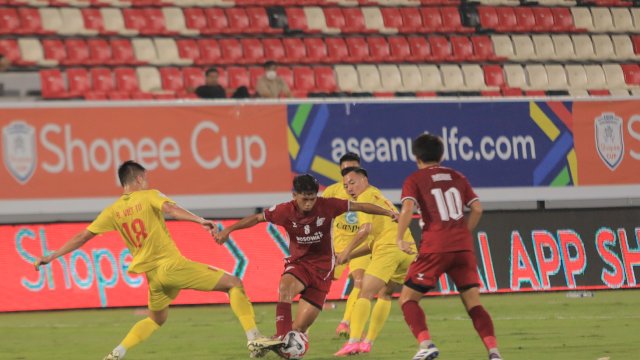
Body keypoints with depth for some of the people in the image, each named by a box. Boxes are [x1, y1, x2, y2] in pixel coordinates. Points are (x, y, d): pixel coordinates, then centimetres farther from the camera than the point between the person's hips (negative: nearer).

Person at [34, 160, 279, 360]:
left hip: (153, 275, 5)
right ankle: (254, 339, -10)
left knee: (156, 319, 30)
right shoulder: (149, 196, -1)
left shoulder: (113, 211, 11)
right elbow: (169, 209, -23)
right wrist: (201, 221, -35)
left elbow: (82, 237, 12)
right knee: (233, 283, 2)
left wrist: (51, 257, 19)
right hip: (173, 264, -5)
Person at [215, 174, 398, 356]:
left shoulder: (327, 206, -14)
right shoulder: (285, 211, -11)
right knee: (285, 286, -36)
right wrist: (228, 230, -2)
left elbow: (359, 206, -3)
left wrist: (388, 212, 0)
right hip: (298, 263, 0)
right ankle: (282, 338, -40)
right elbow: (257, 218, 1)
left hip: (322, 267, 0)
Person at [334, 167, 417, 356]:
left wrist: (347, 251, -4)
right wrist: (352, 255, 24)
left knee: (365, 294, -11)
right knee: (385, 294, 21)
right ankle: (368, 342, 16)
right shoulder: (379, 197, 32)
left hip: (388, 249, -8)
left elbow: (367, 228, -10)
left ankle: (353, 342, -24)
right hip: (408, 250, 8)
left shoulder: (366, 197, 5)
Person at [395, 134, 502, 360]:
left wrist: (399, 239, -8)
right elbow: (477, 208, 12)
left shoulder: (415, 180, 5)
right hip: (463, 247, 4)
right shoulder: (457, 177, 17)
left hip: (435, 248, -4)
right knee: (473, 304, 6)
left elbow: (407, 208, -12)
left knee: (407, 298, 6)